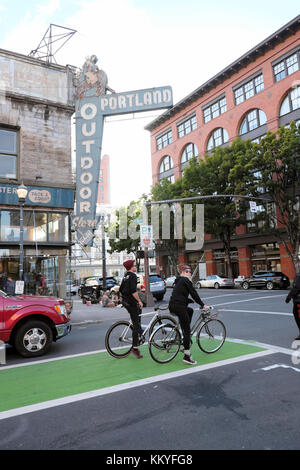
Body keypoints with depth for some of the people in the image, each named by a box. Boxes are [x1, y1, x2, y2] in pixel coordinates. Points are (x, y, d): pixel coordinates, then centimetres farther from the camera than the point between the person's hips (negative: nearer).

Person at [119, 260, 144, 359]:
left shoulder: (125, 276, 14)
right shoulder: (133, 276, -14)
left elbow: (121, 289, 21)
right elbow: (133, 291, -24)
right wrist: (139, 301, -17)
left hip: (125, 301, 9)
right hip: (131, 302, -9)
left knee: (139, 309, 33)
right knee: (135, 324, -5)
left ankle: (139, 329, 33)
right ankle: (135, 348, -4)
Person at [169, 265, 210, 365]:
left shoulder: (179, 281, 25)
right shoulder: (186, 280, -3)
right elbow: (194, 293, -7)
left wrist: (193, 301, 32)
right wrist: (203, 305, 0)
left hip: (172, 306, 9)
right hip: (179, 307, -9)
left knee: (190, 310, 31)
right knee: (187, 330, -4)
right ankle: (187, 356, -3)